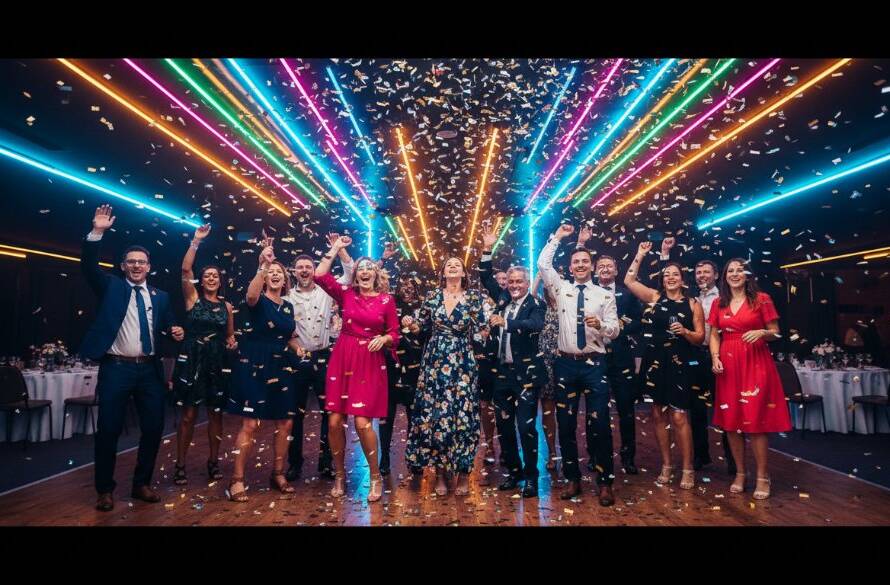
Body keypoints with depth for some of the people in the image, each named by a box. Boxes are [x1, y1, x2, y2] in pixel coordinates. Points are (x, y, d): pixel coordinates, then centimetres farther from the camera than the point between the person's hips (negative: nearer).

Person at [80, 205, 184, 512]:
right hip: (116, 368, -3)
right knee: (108, 430, 3)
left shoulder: (160, 296, 14)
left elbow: (167, 326, 17)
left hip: (150, 370, 3)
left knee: (153, 428, 7)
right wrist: (97, 232, -20)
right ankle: (105, 489, 19)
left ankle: (142, 483, 24)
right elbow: (88, 265, -9)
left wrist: (176, 331, -7)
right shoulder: (111, 286, 6)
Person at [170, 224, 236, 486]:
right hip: (192, 360, -3)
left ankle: (213, 462, 20)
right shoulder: (193, 298, 3)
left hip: (218, 362, 3)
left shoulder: (227, 306, 10)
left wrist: (232, 342, -2)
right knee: (189, 414, 0)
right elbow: (185, 269, -12)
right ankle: (180, 465, 11)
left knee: (215, 413, 8)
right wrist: (196, 241, -15)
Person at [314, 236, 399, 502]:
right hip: (342, 359, 3)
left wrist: (383, 339, -17)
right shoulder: (346, 293, 6)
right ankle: (339, 475, 23)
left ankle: (375, 477, 12)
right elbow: (320, 276, -3)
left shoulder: (387, 300, 1)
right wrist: (335, 248, 3)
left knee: (362, 422, -8)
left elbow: (394, 334, 4)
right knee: (334, 421, 2)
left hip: (370, 363, -3)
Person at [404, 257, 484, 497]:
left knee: (463, 414, -1)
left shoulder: (473, 297, 3)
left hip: (463, 363, -1)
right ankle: (440, 472, 16)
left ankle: (463, 473, 16)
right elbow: (422, 327, 9)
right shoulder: (432, 296, 7)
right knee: (434, 414, 1)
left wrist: (490, 324, -17)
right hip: (435, 362, 1)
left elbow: (480, 328, 1)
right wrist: (411, 324, -9)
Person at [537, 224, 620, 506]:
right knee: (566, 423, 7)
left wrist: (600, 324, -21)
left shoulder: (605, 295, 4)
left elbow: (614, 330, 0)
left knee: (599, 424, 0)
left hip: (594, 364, -1)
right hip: (566, 364, 2)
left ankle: (605, 482, 15)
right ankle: (572, 479, 22)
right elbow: (543, 263, 1)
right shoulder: (561, 288, 8)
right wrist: (557, 237, 6)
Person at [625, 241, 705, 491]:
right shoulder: (654, 297, 8)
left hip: (679, 364, -2)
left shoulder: (693, 304, 4)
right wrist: (640, 255, 5)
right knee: (658, 414, 8)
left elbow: (700, 338, 3)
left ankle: (687, 469, 10)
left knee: (679, 417, -5)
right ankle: (666, 466, 21)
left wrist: (684, 332, -16)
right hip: (654, 362, 2)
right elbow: (629, 280, 3)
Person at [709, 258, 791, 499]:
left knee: (755, 420, -4)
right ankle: (740, 473, 17)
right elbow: (714, 335, 11)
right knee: (730, 420, 4)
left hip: (756, 364, -3)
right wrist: (715, 357, -4)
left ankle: (762, 477, 9)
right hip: (728, 365, 4)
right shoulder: (718, 303, 11)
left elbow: (775, 333, 3)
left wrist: (762, 332, -18)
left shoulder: (761, 299, 1)